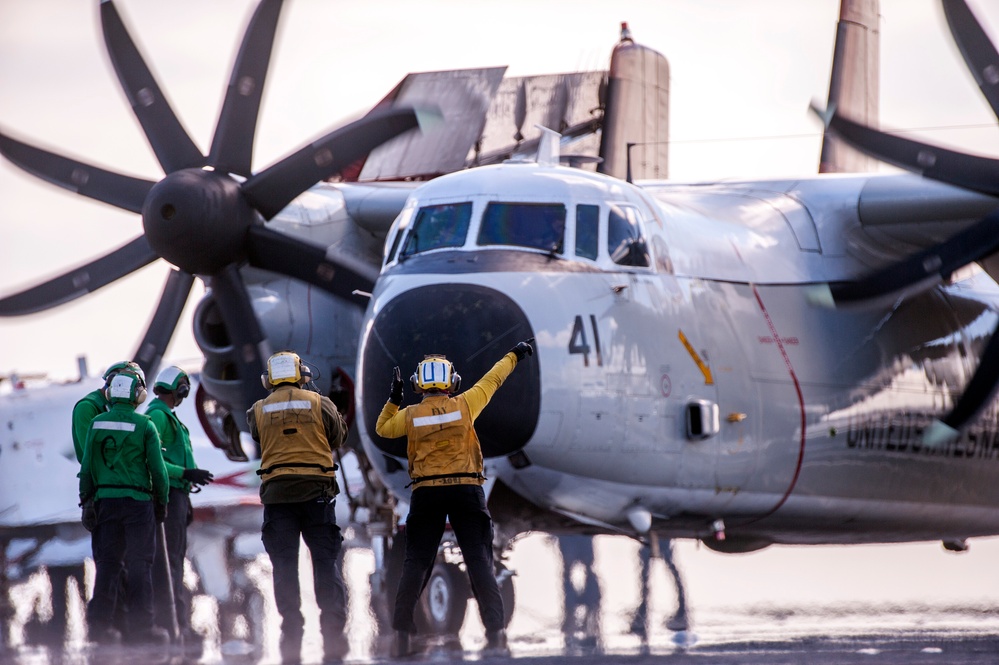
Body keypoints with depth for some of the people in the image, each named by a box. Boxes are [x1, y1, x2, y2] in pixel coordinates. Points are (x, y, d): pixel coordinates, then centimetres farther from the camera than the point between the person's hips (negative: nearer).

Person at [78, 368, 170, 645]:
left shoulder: (97, 424, 2)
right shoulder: (144, 425, -7)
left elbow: (87, 466, 4)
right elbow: (157, 468, -5)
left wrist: (86, 500, 12)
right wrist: (162, 502, 7)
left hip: (105, 498, 3)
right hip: (138, 499, -3)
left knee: (107, 561, 8)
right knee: (139, 563, 1)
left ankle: (100, 622, 6)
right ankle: (140, 625, 0)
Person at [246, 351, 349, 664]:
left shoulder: (259, 411, 1)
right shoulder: (320, 404, -1)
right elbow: (337, 439, 10)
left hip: (277, 494, 1)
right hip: (317, 492, -1)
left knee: (284, 567, 4)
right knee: (326, 562, 4)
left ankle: (291, 639, 1)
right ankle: (333, 636, -1)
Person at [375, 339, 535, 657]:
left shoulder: (410, 414, -1)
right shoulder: (464, 405, -2)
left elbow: (383, 428, 19)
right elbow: (492, 380, 13)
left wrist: (394, 398, 21)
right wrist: (514, 355, 27)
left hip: (426, 494, 1)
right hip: (467, 489, -1)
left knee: (416, 562, 6)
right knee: (479, 559, 1)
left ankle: (402, 632, -1)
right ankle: (495, 629, -7)